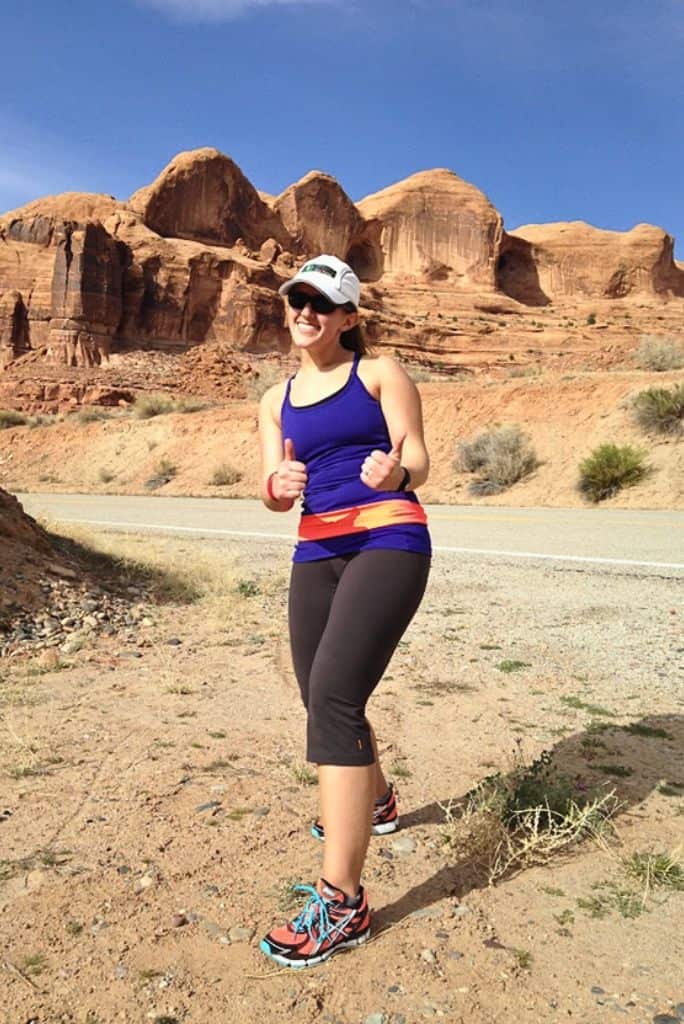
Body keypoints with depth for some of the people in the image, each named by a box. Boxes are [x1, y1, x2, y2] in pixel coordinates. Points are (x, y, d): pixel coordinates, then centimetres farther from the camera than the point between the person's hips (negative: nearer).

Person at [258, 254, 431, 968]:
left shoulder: (380, 373, 5)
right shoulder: (276, 400, 17)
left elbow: (417, 460, -3)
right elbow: (271, 493, 8)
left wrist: (394, 471, -27)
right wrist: (279, 485, -16)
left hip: (388, 541, -6)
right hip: (316, 554, 6)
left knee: (334, 696, -19)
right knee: (323, 697, 14)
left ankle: (342, 902, -11)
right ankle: (375, 802, 45)